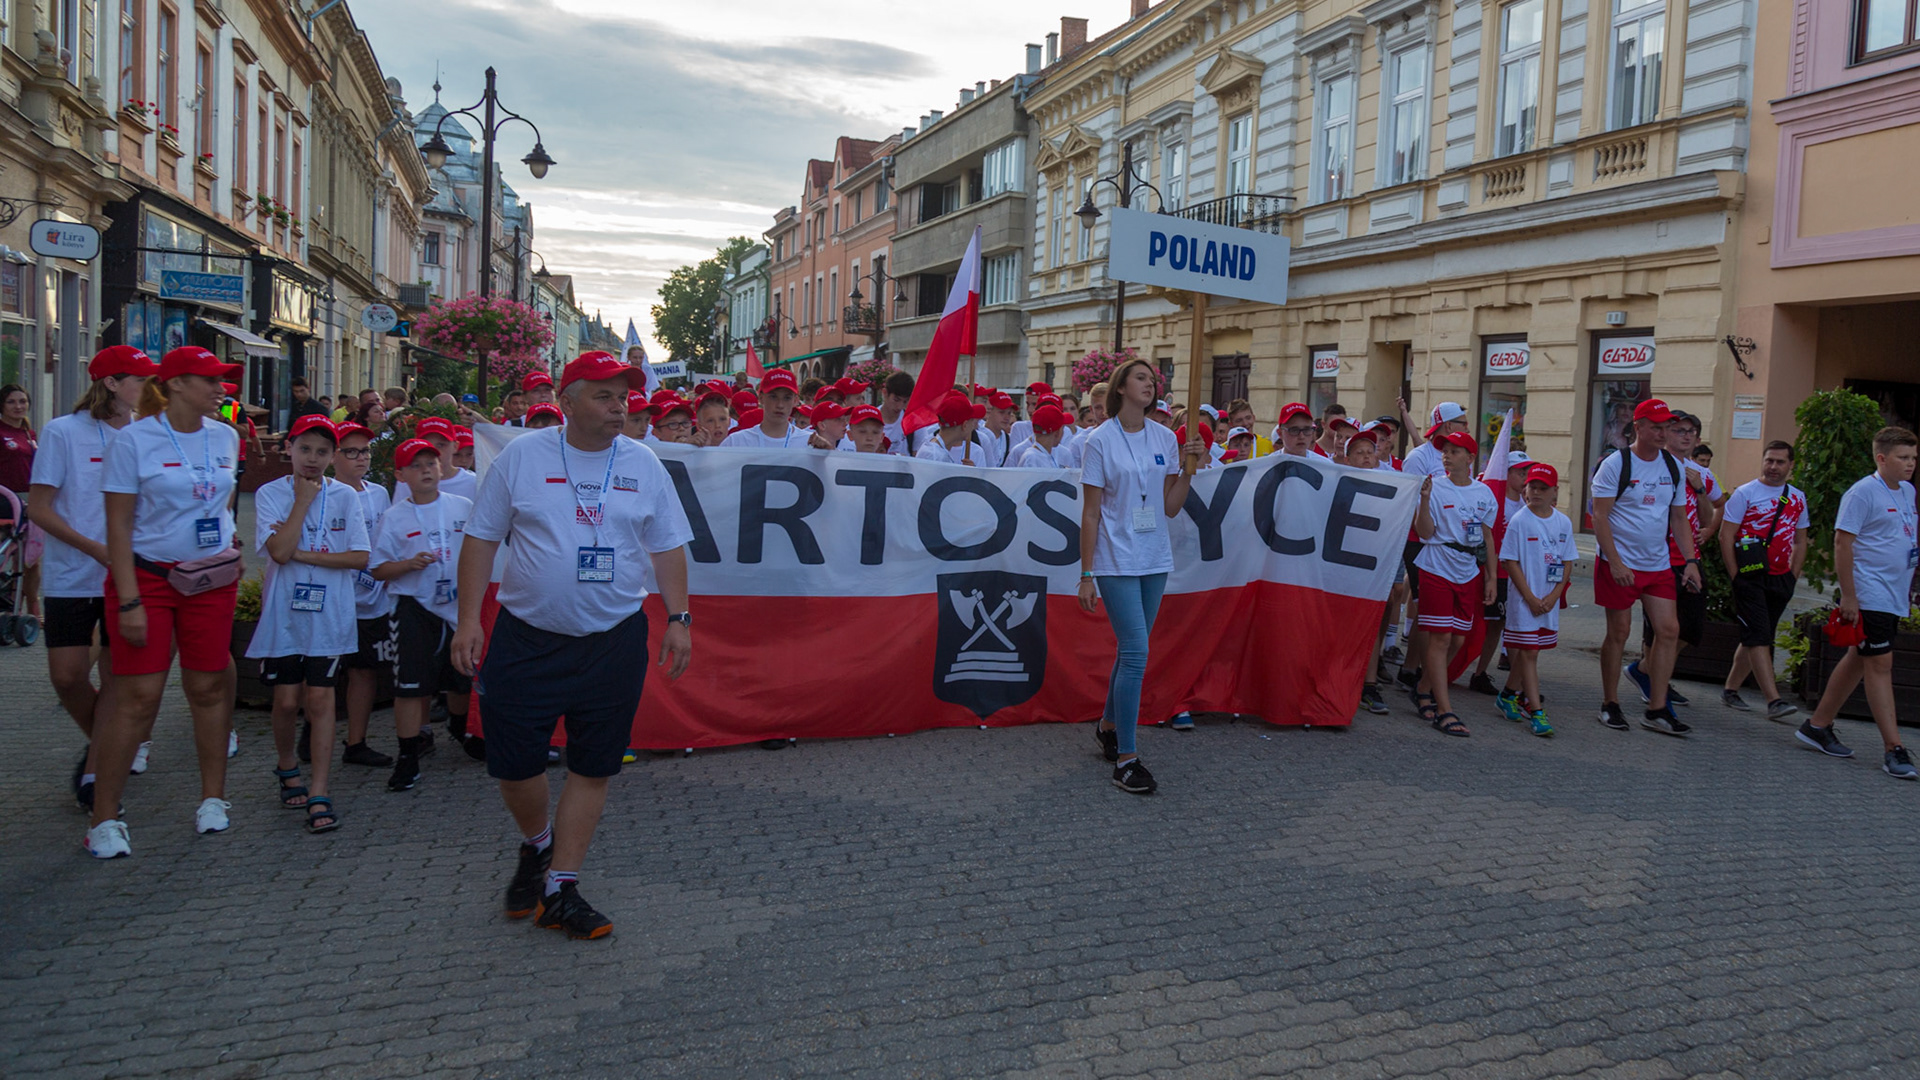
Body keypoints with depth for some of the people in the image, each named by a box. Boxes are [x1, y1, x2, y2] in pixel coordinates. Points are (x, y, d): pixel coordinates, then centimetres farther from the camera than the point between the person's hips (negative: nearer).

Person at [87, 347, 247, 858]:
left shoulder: (226, 438, 6)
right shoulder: (134, 439, -8)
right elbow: (118, 526, -10)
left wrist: (232, 550, 8)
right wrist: (129, 601, -15)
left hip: (212, 580, 4)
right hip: (146, 577, -4)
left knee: (208, 688, 7)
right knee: (138, 697, -6)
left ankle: (212, 798, 19)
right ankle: (103, 819, 4)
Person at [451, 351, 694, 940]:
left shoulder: (643, 464, 4)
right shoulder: (521, 456, -1)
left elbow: (667, 547, 9)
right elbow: (481, 538, 2)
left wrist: (678, 618, 0)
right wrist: (469, 619, -5)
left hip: (614, 641, 2)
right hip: (526, 637, -1)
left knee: (592, 769, 5)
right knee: (513, 763, 2)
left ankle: (560, 888, 18)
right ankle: (537, 846, 33)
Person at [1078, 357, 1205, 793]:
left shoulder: (1166, 439, 8)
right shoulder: (1101, 441, -5)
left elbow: (1170, 507, 9)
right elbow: (1090, 512, -6)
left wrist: (1190, 468, -4)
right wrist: (1086, 574, -8)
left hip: (1155, 560, 5)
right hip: (1116, 562, -5)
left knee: (1131, 649, 13)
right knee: (1136, 652, -12)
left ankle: (1108, 726, 34)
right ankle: (1126, 759, -5)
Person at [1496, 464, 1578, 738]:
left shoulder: (1563, 523, 5)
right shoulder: (1519, 521, -8)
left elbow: (1567, 563, 7)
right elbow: (1511, 562, -8)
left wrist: (1553, 596, -5)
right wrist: (1530, 598, -12)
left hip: (1550, 600, 4)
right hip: (1524, 599, -4)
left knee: (1528, 650, 12)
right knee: (1529, 653, -4)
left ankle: (1508, 695, 32)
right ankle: (1536, 712, -3)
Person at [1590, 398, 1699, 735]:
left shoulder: (1674, 467, 10)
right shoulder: (1615, 464, -8)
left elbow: (1679, 519, 16)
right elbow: (1599, 517, -11)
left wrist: (1690, 561, 5)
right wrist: (1615, 563, -18)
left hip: (1659, 565, 5)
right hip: (1620, 564, -5)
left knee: (1668, 630, -2)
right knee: (1619, 632, 0)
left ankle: (1657, 710, 5)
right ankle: (1610, 705, 14)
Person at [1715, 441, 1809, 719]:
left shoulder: (1797, 498, 13)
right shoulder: (1745, 493, -2)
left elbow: (1800, 541, 19)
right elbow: (1725, 536, -5)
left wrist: (1792, 577, 9)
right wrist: (1736, 576, -10)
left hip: (1780, 579, 5)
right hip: (1750, 577, -5)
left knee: (1755, 638, 10)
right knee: (1759, 637, -11)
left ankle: (1730, 688, 21)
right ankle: (1774, 701, -14)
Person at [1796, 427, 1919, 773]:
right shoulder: (1863, 492, -12)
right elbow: (1842, 541, -15)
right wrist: (1848, 596, -17)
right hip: (1870, 596, -9)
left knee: (1858, 660, 13)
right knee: (1880, 664, -8)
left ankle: (1818, 725, 22)